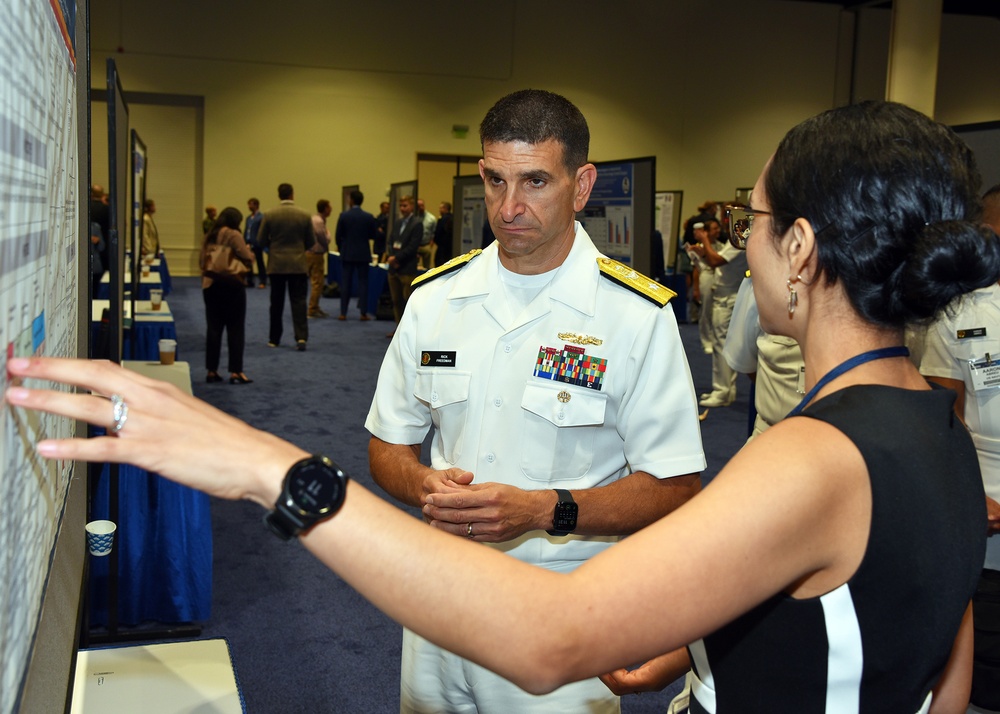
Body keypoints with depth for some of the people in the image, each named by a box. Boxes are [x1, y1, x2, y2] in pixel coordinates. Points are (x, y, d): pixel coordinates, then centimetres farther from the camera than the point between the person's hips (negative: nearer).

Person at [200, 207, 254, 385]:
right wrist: (249, 250, 8)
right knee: (235, 329, 0)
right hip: (231, 285, -6)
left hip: (210, 285, 6)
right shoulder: (233, 235, -10)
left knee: (213, 328, 10)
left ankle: (212, 371, 12)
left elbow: (202, 261, 13)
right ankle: (236, 371, -1)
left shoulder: (208, 237, 10)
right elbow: (247, 259, -12)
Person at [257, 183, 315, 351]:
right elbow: (311, 242, 3)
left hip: (276, 265, 0)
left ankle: (274, 339, 17)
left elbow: (261, 241, -2)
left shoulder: (270, 215, -6)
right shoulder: (305, 215, -4)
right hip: (298, 265, 0)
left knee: (277, 302, 10)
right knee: (298, 301, 0)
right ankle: (301, 337, -13)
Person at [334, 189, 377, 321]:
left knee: (346, 283, 6)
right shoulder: (369, 217, -5)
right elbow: (373, 235, 1)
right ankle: (364, 313, 2)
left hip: (347, 254, 0)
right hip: (363, 254, 0)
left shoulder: (344, 216, -6)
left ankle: (343, 313, 7)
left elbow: (338, 236, -2)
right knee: (363, 283, 4)